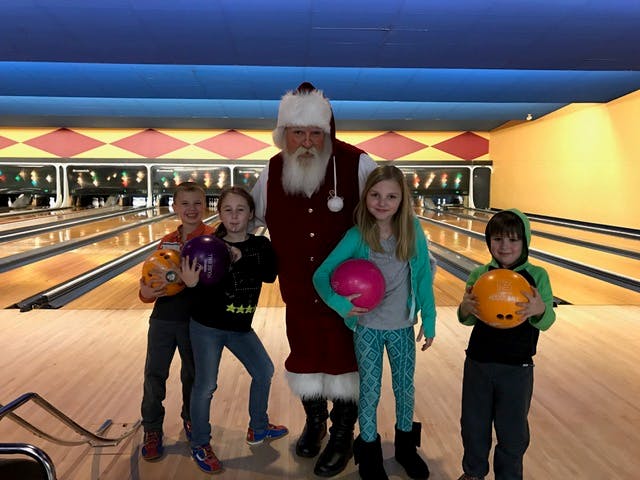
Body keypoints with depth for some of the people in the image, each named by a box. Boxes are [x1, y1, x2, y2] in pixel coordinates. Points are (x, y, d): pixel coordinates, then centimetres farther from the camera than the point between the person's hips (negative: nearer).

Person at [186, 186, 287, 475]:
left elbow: (270, 275, -22)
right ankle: (200, 445, 25)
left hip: (240, 326, 5)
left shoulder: (260, 245, -4)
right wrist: (192, 284, -39)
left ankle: (258, 428, 38)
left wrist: (241, 259, -35)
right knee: (205, 385, 2)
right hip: (207, 325, -4)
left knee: (264, 371, 15)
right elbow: (205, 292, -17)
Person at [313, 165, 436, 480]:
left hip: (403, 326, 2)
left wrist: (429, 319, -4)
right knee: (369, 391, 13)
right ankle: (369, 452, 36)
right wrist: (340, 303, -32)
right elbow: (321, 276, -16)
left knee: (405, 388, 18)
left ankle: (406, 446, 43)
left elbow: (424, 277, -5)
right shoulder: (357, 236, -18)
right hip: (367, 327, -2)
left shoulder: (413, 230, -13)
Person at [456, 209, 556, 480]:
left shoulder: (537, 276, -10)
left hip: (517, 368, -1)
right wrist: (466, 308, -25)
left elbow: (546, 322, -9)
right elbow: (468, 320, -2)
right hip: (478, 363, 2)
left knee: (512, 431, 15)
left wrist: (540, 310, -32)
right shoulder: (479, 274, -6)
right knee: (473, 424, 18)